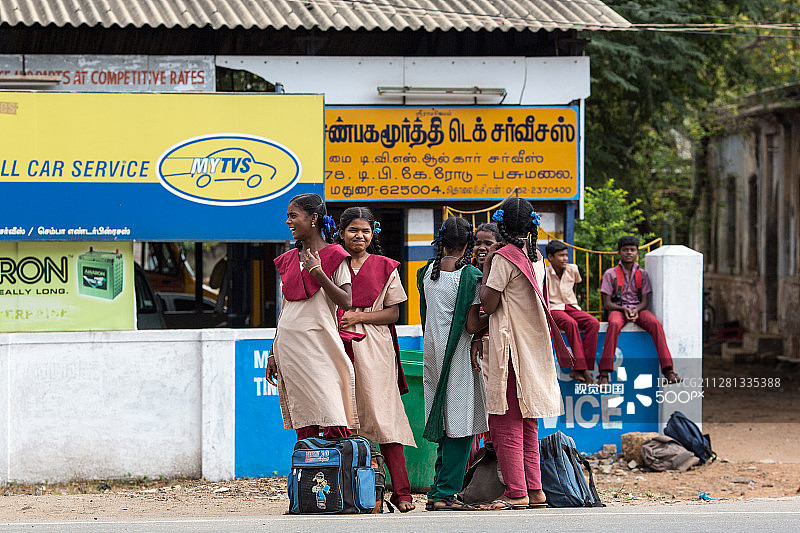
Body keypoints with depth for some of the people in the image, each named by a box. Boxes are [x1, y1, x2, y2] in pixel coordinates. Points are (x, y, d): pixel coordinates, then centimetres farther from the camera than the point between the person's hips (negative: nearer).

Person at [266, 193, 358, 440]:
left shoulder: (334, 256, -1)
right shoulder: (288, 260, 15)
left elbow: (346, 302, -10)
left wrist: (318, 273, -15)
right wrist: (273, 353, 17)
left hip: (319, 344, -5)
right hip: (288, 344, 5)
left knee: (333, 424, -13)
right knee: (304, 429, 4)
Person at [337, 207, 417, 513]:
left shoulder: (384, 267, 9)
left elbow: (393, 314, 4)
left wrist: (358, 317, -8)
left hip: (375, 349, -1)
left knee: (383, 416, -9)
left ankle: (400, 490, -9)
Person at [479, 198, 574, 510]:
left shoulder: (504, 257, -13)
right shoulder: (535, 257, 11)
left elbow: (488, 304, -14)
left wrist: (486, 268, -2)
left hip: (510, 349, -8)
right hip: (534, 348, 8)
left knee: (506, 423, -6)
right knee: (527, 425, 12)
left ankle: (516, 493, -9)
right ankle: (534, 490, 11)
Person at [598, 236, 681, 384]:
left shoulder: (642, 274, 12)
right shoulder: (610, 274, 4)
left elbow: (645, 301, 8)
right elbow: (607, 304, 0)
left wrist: (636, 310, -15)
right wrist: (624, 310, -18)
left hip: (638, 310, 2)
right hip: (617, 309, -2)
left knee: (655, 324, -30)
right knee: (615, 324, -39)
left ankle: (668, 370, -36)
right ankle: (604, 373, -43)